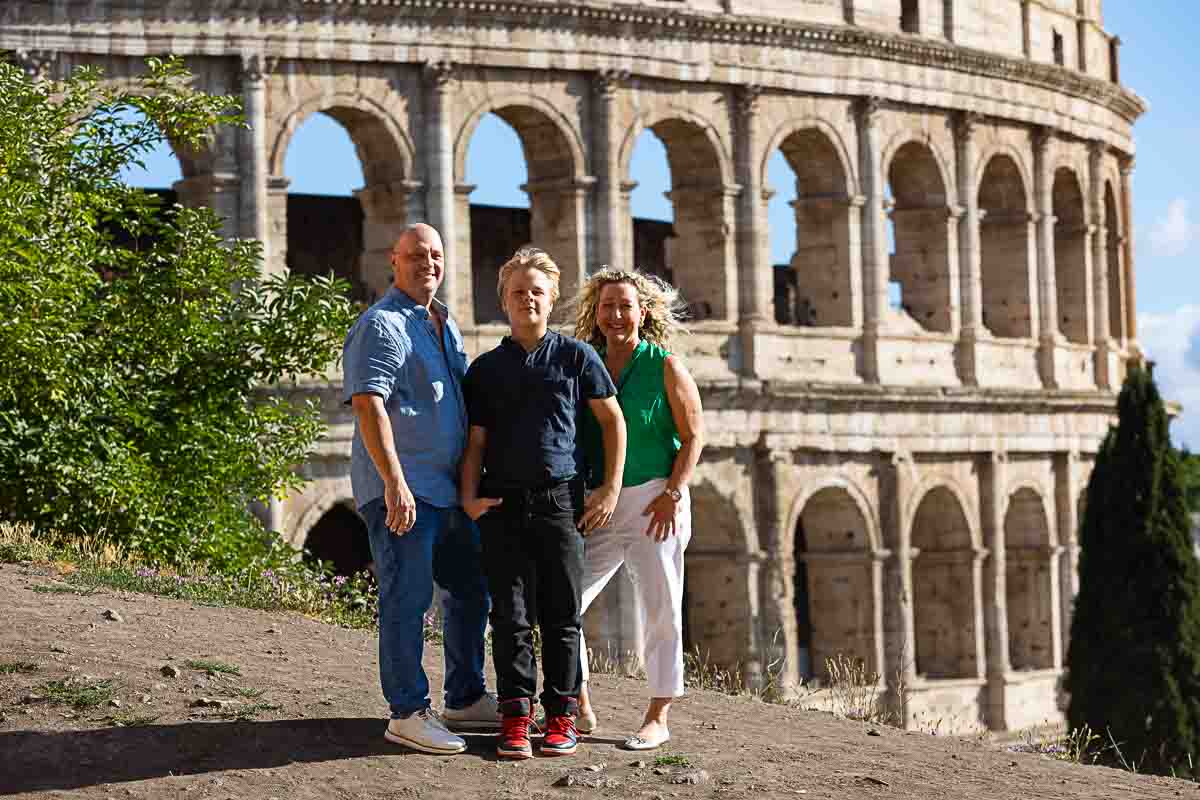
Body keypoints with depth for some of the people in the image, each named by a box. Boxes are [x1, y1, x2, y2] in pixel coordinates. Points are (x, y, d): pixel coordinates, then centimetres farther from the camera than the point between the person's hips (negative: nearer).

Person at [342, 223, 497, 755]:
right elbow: (368, 404, -21)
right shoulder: (382, 326, -11)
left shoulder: (446, 326, 18)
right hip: (402, 489, -9)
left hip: (448, 487, 9)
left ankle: (465, 700, 26)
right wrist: (395, 481, -29)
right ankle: (408, 713, -3)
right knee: (407, 598, -8)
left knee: (470, 591, 15)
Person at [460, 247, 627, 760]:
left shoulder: (576, 356, 6)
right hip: (502, 503, 1)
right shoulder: (485, 369, 11)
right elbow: (476, 441, 11)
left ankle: (562, 716, 11)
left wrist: (610, 489, 3)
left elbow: (612, 420, 10)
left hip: (560, 500, -1)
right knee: (511, 615, 1)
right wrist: (469, 496, -4)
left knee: (561, 615, 3)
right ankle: (516, 717, 7)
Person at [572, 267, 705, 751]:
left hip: (653, 501, -4)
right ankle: (581, 708, 10)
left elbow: (694, 435, -4)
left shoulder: (664, 366, -3)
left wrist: (672, 493, -13)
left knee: (661, 611, 1)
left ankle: (658, 719, 10)